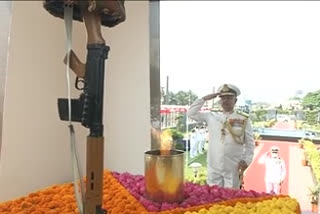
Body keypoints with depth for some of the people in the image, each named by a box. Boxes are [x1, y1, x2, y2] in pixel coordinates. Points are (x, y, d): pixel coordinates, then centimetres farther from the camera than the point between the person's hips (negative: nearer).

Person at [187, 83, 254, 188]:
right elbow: (191, 113, 5)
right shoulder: (211, 117, 5)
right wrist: (204, 99, 0)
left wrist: (246, 160, -7)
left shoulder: (244, 120, 0)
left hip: (233, 168, -2)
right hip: (213, 167, 2)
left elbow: (249, 143, 3)